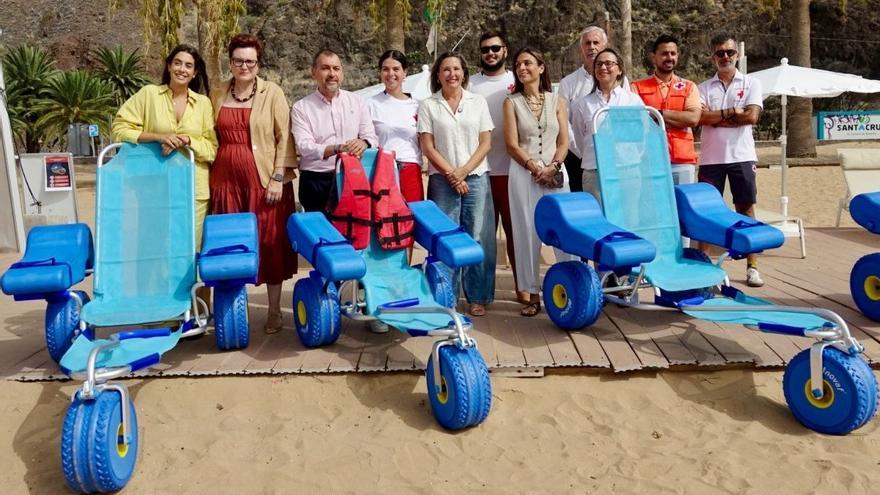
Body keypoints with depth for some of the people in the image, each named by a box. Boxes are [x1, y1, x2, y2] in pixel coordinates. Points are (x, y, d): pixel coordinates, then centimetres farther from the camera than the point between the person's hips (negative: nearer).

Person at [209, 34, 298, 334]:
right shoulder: (217, 96, 12)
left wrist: (278, 178, -12)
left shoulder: (272, 93, 1)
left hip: (264, 180, -3)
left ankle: (275, 310, 13)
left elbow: (284, 138, -4)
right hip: (227, 180, 3)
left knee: (270, 244, 2)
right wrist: (210, 177, 11)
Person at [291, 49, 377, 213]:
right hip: (316, 183, -2)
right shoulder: (301, 108, 2)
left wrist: (363, 143, -19)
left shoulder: (357, 101, 10)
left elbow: (371, 137, 6)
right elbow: (304, 147, -9)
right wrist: (337, 149, -25)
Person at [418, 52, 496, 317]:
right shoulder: (428, 106, 6)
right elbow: (428, 147, 0)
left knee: (478, 238, -1)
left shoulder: (478, 102, 10)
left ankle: (478, 297, 9)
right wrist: (451, 174, -8)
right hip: (442, 180, -1)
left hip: (476, 178, 1)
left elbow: (485, 143, 5)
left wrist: (463, 170, -6)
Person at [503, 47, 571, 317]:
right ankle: (532, 294, 5)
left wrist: (552, 167, -11)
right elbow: (512, 144, 0)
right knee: (527, 233, -1)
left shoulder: (557, 101, 11)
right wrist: (535, 167, -11)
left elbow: (563, 142, 5)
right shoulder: (511, 102, 8)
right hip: (523, 174, -1)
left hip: (556, 173, 1)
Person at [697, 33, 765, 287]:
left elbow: (752, 116, -8)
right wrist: (733, 112, -7)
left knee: (746, 209, 2)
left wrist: (716, 117, -6)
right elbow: (701, 118, -8)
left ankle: (752, 267, 7)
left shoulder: (751, 84, 8)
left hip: (742, 156, 0)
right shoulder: (704, 88, 9)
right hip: (711, 158, 0)